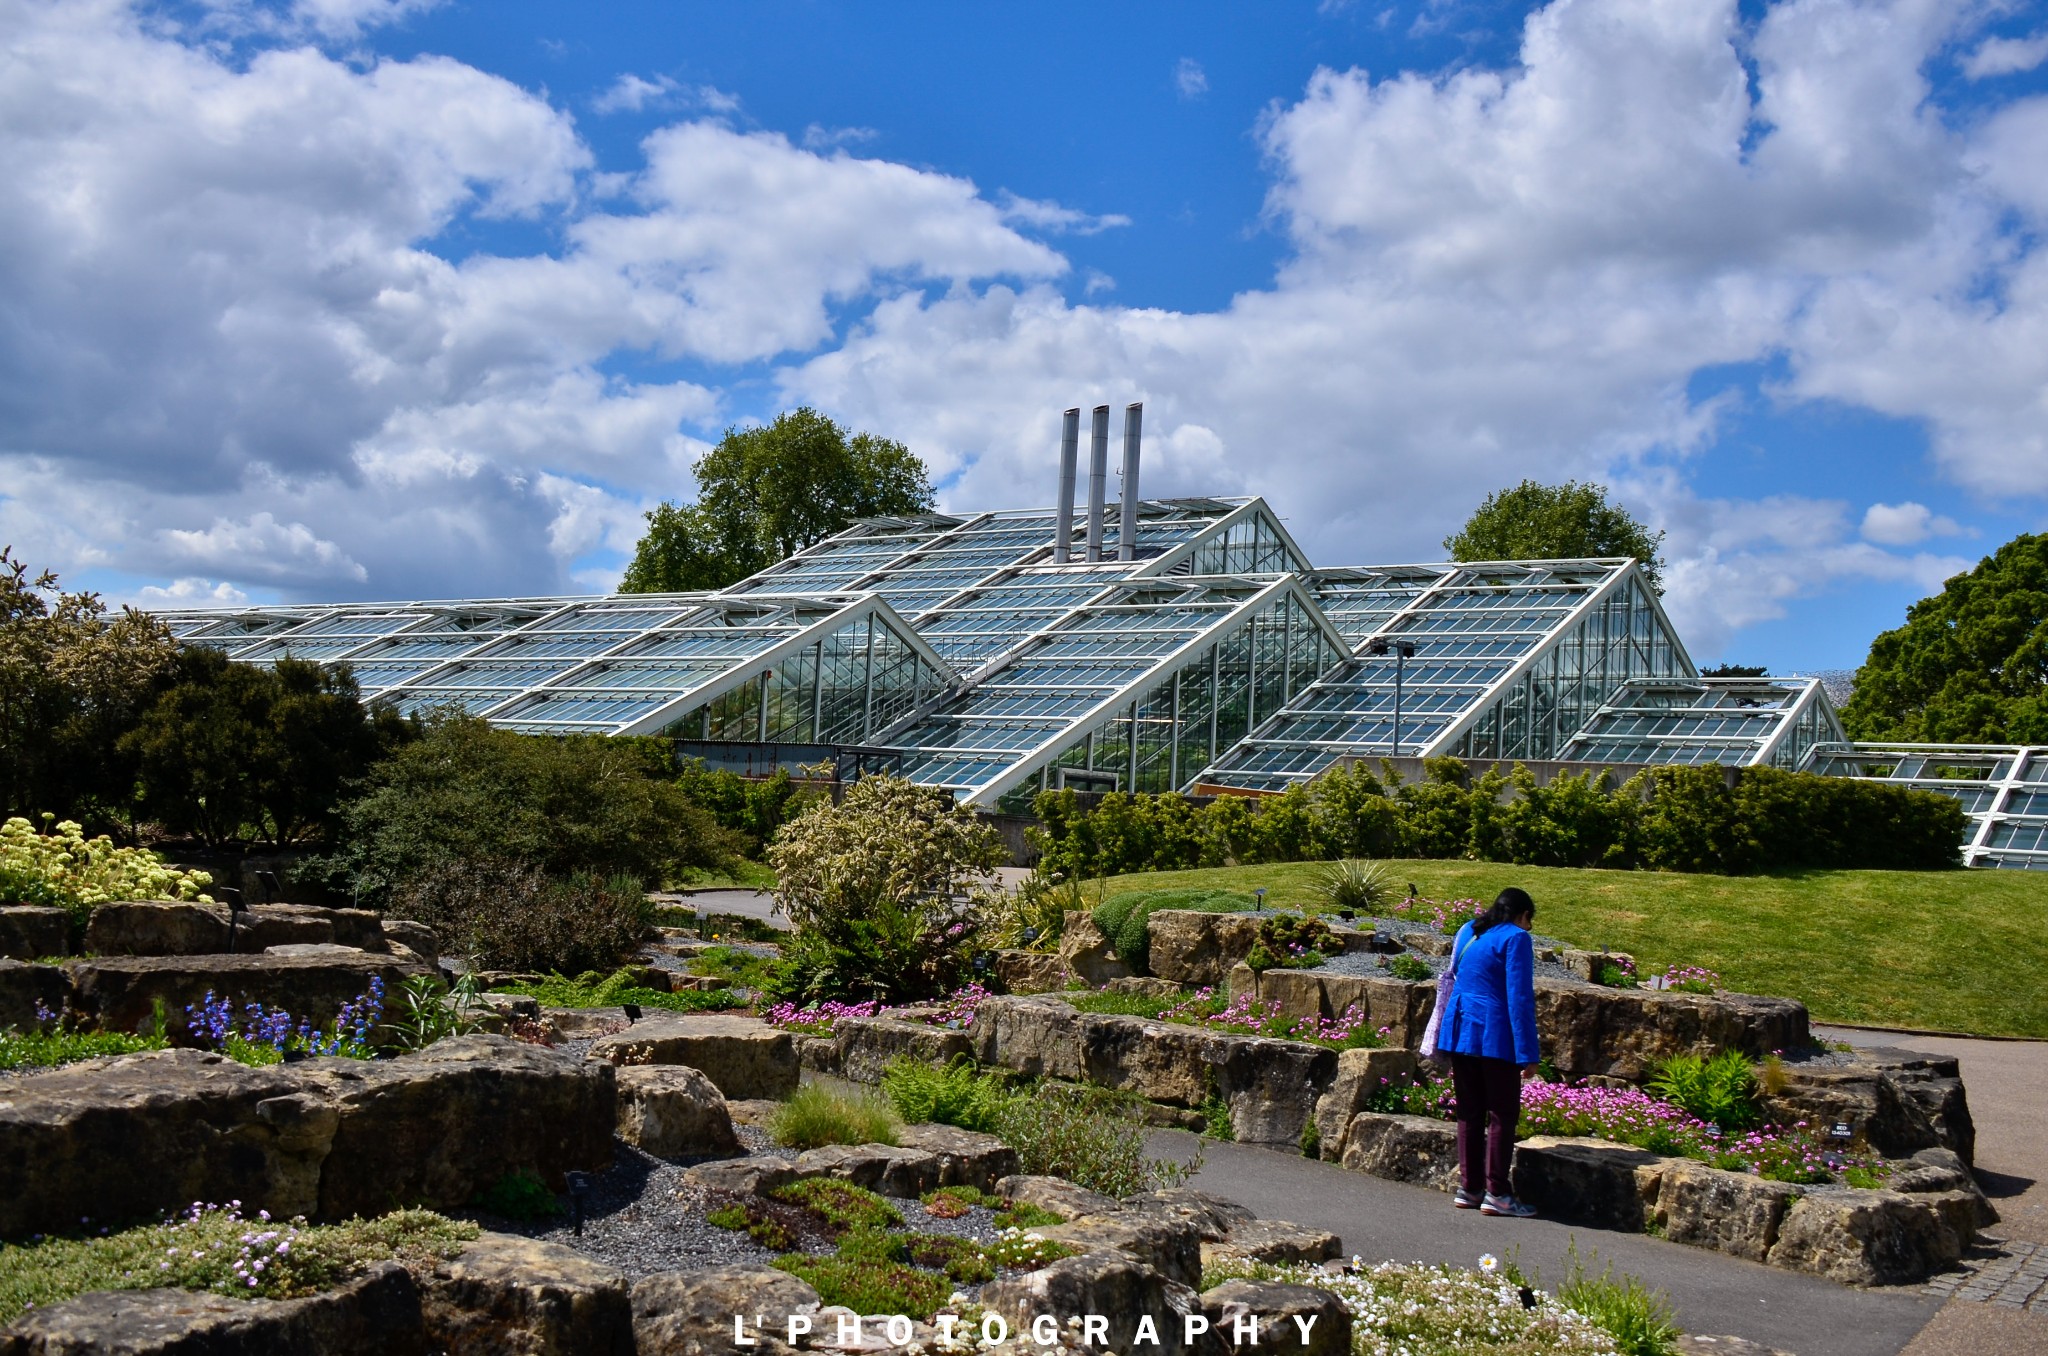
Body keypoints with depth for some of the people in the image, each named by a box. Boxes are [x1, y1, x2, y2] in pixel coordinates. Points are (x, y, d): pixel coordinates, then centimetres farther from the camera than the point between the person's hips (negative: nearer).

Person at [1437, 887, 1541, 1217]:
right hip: (1494, 1037, -7)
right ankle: (1496, 1194, 2)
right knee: (1502, 1115, 2)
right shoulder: (1516, 938, -8)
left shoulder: (1467, 932, 14)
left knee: (1469, 1113, 12)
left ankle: (1468, 1188, 15)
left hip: (1458, 1032, 7)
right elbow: (1520, 997, -14)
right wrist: (1527, 1053, -14)